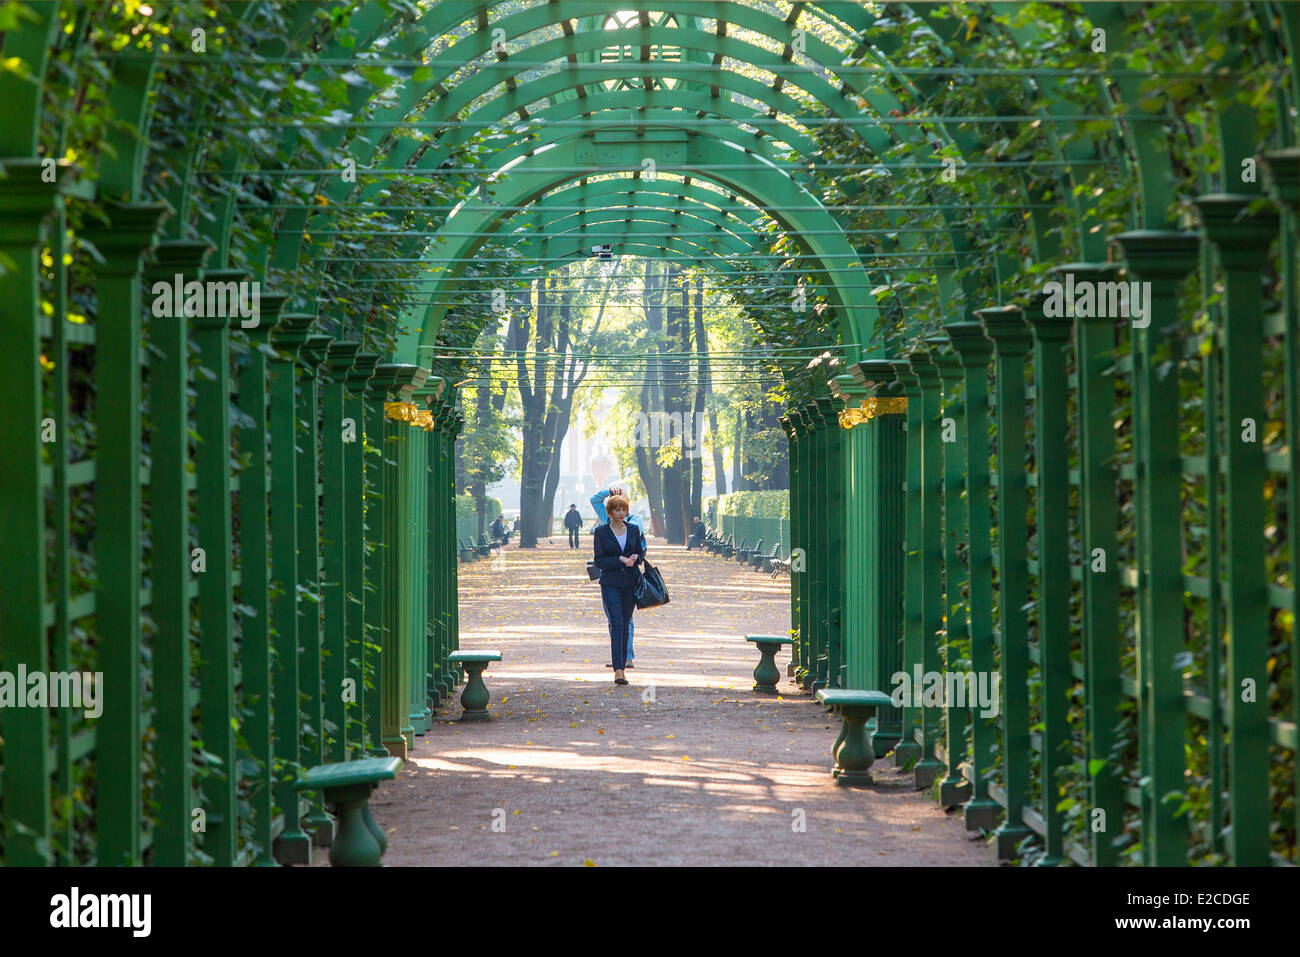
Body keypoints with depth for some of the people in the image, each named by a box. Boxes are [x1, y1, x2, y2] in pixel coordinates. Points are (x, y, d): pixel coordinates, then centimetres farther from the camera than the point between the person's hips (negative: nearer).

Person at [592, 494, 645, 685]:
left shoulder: (634, 530, 8)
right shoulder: (601, 532, -1)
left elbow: (641, 554, 14)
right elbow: (599, 561, -4)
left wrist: (635, 558, -10)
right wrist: (620, 560, -17)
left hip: (630, 583, 3)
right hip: (610, 583, -3)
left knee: (625, 625, 5)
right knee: (616, 624, -15)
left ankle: (622, 666, 15)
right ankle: (618, 670, -22)